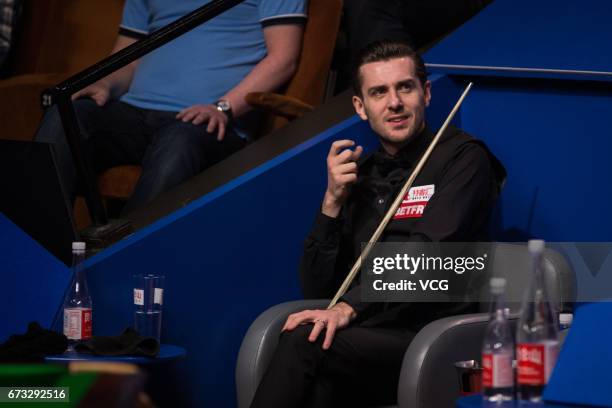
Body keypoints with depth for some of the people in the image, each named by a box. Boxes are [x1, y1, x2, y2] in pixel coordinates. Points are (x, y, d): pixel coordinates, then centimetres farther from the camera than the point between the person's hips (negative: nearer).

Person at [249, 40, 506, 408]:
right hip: (368, 334, 4)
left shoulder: (463, 157, 3)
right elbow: (317, 290, 14)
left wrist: (349, 307, -27)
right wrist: (333, 202, 2)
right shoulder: (359, 176, 19)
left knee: (304, 342, -30)